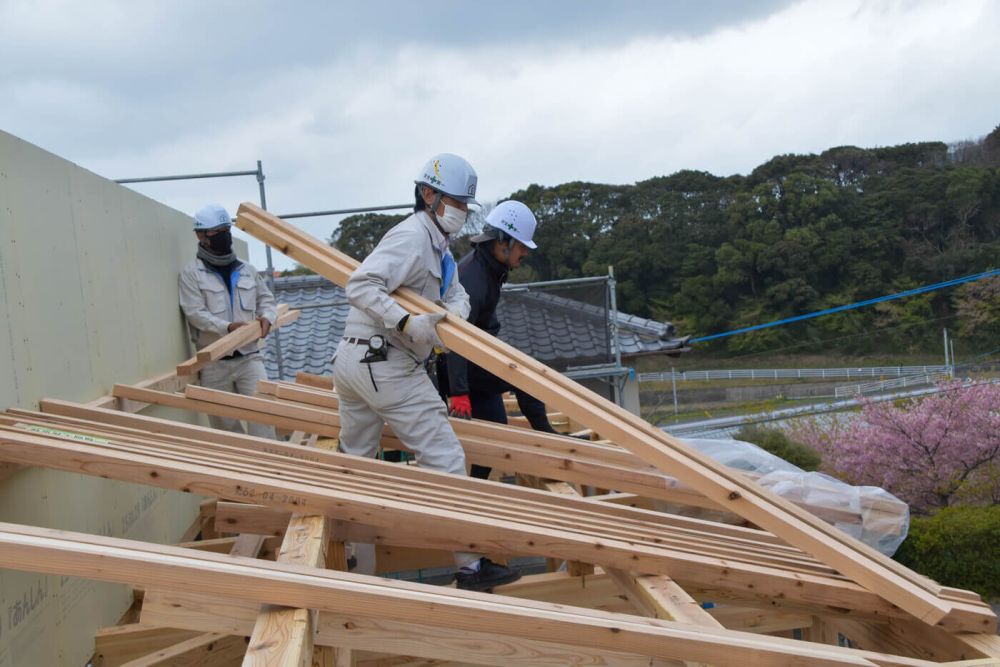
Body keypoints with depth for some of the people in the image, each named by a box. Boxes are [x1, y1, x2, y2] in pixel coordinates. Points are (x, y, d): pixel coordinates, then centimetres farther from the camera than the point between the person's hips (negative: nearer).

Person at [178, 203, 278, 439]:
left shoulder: (247, 271, 12)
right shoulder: (191, 274, -2)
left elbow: (266, 299, 19)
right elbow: (196, 313, -12)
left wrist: (266, 318, -4)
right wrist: (228, 327, -25)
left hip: (248, 356, 2)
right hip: (214, 362, -2)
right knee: (225, 422, 6)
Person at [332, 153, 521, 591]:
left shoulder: (438, 245, 19)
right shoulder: (412, 237, -13)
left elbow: (457, 293, 15)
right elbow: (359, 285, -24)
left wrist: (453, 312, -8)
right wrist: (407, 322, -34)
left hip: (351, 360, 11)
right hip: (387, 364, -11)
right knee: (445, 458, -5)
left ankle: (359, 574, 20)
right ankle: (470, 567, 0)